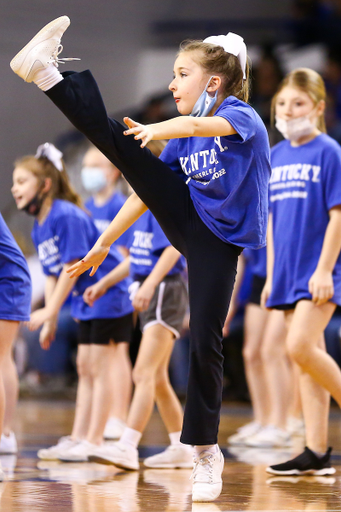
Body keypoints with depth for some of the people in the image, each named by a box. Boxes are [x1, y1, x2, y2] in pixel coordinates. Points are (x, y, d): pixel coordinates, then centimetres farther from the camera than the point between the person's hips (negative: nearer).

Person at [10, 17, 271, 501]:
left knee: (205, 343, -9)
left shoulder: (242, 118, -13)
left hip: (217, 243, -5)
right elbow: (146, 188, 13)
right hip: (184, 221, 5)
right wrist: (105, 243, 13)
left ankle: (206, 453, 2)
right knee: (119, 143, -12)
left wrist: (158, 130, -57)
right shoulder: (183, 136, 7)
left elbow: (199, 125, -36)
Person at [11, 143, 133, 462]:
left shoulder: (66, 216, -21)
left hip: (107, 295, -9)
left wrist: (49, 311, -20)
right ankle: (77, 439, 14)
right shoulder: (38, 229, 6)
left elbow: (72, 266, -22)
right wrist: (50, 323, 9)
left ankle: (93, 442, -5)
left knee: (98, 368, -7)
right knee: (84, 369, 10)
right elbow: (52, 275, 11)